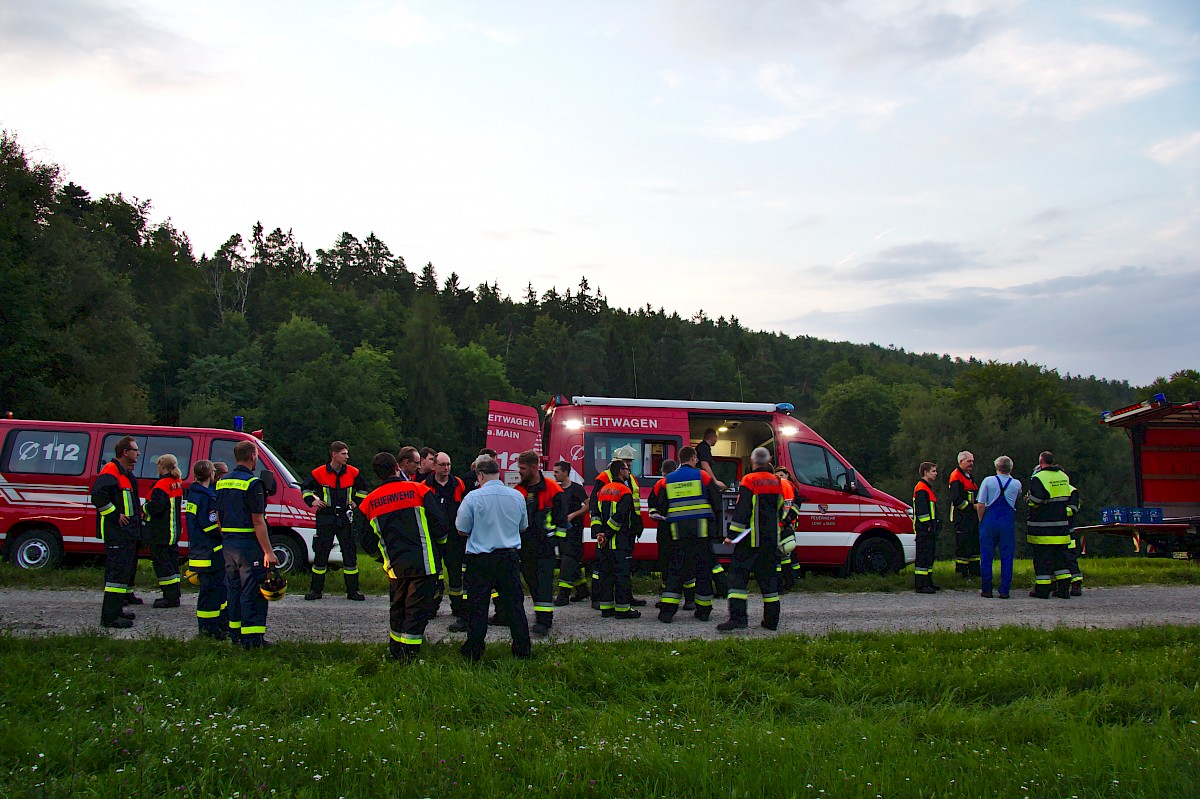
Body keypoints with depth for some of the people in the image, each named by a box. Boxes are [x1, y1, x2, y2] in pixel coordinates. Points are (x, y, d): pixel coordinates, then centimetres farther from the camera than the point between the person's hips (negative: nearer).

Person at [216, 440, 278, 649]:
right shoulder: (252, 484, -15)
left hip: (228, 545, 8)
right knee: (252, 592, -3)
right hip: (249, 545, -8)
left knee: (233, 590, 16)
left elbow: (219, 518, 16)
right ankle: (251, 637, -3)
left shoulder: (223, 482, 10)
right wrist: (268, 552, -17)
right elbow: (258, 522, -19)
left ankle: (235, 634, 25)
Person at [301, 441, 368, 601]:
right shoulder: (319, 473, -5)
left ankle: (352, 590, 9)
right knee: (321, 553, 2)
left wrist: (356, 501, 12)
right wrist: (311, 501, 0)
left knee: (350, 553, 2)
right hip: (325, 518, -2)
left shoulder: (352, 472, 2)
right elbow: (306, 487, 12)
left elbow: (362, 487, 21)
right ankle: (316, 589, 13)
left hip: (345, 518, 2)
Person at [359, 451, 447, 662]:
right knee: (418, 608, 1)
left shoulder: (370, 501, 7)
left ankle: (395, 650, 31)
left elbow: (368, 542, 11)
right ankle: (409, 656, -2)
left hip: (396, 566, 4)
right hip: (423, 563, -4)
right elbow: (439, 524, -7)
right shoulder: (418, 489, -5)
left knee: (398, 607, 22)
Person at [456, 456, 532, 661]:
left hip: (480, 559, -3)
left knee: (477, 606, 5)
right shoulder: (517, 496, 0)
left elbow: (462, 530, -5)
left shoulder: (473, 497, -12)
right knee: (514, 603, 11)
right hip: (510, 557, 3)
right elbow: (523, 527, 13)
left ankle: (473, 652, 10)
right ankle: (523, 649, 17)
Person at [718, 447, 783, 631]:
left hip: (751, 538, -6)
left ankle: (737, 616, -16)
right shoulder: (776, 482, 11)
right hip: (771, 539, 6)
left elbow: (741, 510, -14)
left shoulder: (749, 480, -8)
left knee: (738, 574, -4)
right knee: (768, 576, 12)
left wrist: (731, 535, -13)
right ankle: (772, 620, 14)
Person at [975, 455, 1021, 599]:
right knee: (1006, 556, 7)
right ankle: (1004, 590, 6)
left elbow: (980, 505, -6)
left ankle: (986, 589, 10)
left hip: (990, 519, -1)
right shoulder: (1016, 484, 1)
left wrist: (981, 521, 6)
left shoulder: (988, 481, -4)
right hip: (1008, 521, 1)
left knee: (986, 556, 7)